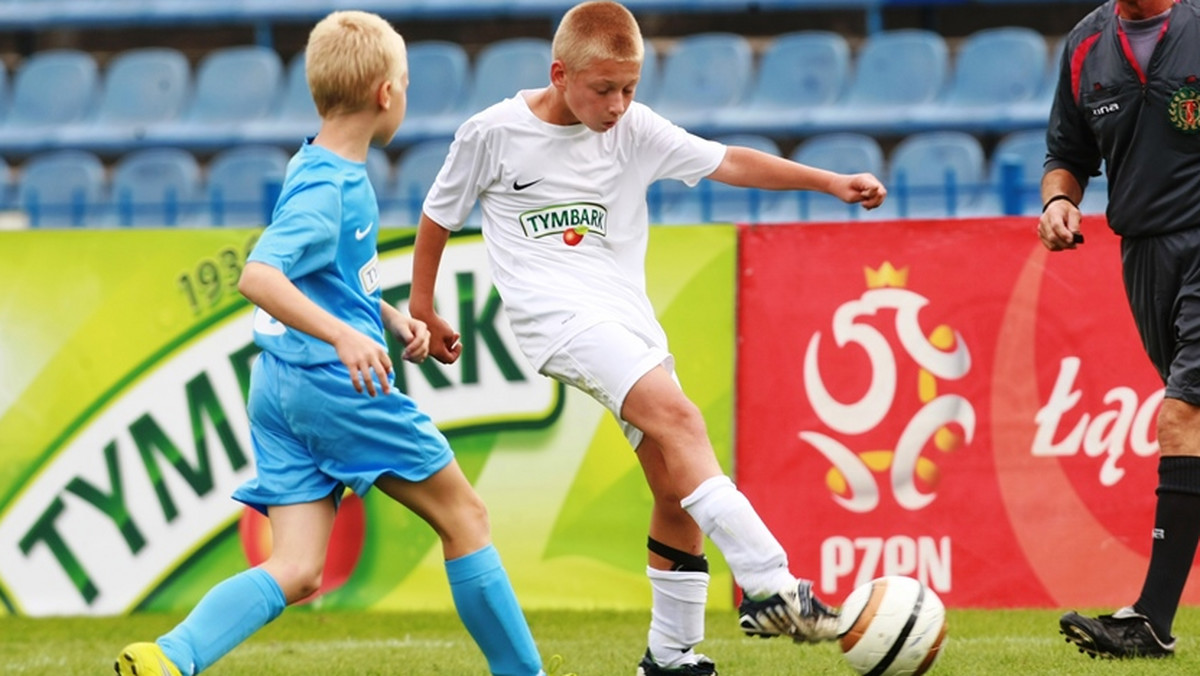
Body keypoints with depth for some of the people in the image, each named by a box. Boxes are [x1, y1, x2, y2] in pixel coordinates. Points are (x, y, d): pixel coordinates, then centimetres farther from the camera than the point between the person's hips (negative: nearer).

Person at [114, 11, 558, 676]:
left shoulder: (320, 169, 14)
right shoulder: (328, 190, -15)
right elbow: (257, 276, -30)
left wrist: (393, 318, 16)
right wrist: (346, 336, -39)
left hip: (279, 390, 9)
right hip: (333, 380, -9)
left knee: (296, 571, -1)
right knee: (463, 516, 7)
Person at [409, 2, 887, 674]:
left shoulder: (635, 130, 6)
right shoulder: (493, 134, -2)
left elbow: (727, 162, 3)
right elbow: (439, 218, 11)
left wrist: (830, 182, -5)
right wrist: (423, 311, 17)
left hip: (629, 317, 6)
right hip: (557, 312, -6)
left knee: (678, 490, 3)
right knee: (678, 417, -27)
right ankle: (768, 586, -36)